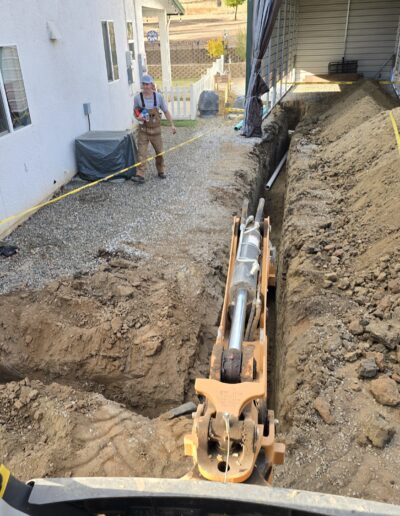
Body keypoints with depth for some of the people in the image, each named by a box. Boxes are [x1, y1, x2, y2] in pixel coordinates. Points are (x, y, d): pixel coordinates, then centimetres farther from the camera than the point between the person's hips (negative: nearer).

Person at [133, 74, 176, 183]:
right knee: (141, 152, -8)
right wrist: (138, 117, -14)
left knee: (159, 152, 12)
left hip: (156, 129, 1)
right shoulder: (137, 98, -7)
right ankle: (140, 175, -10)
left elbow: (166, 111, 2)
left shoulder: (158, 96, -6)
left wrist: (172, 125, -3)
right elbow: (135, 112, 9)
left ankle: (161, 171, 31)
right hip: (143, 130, -1)